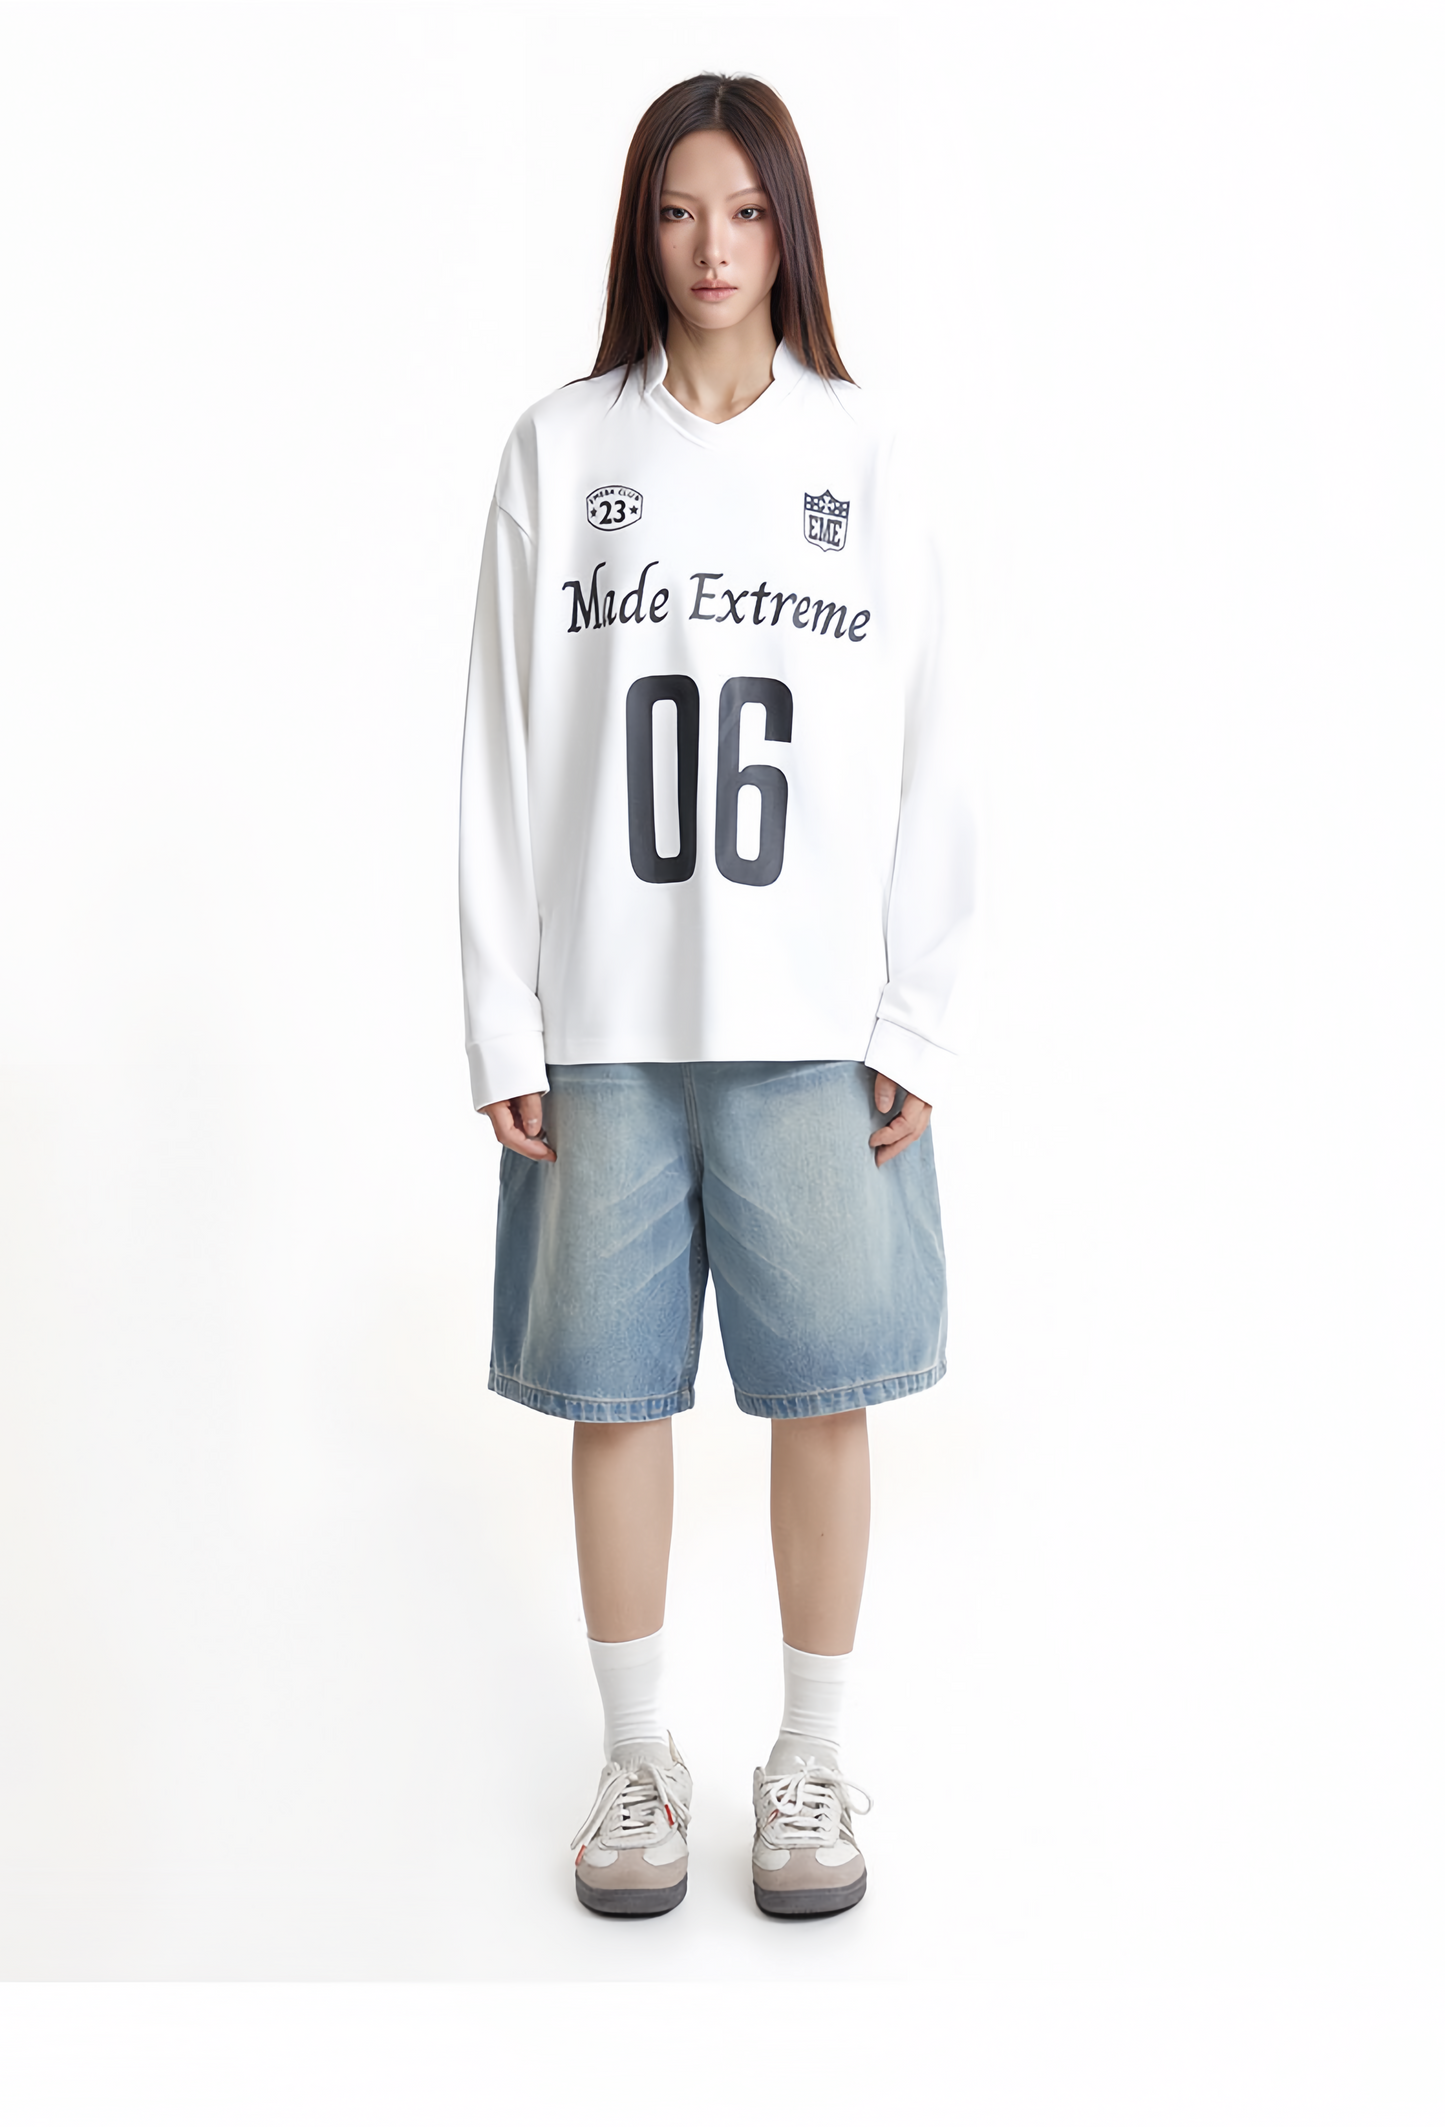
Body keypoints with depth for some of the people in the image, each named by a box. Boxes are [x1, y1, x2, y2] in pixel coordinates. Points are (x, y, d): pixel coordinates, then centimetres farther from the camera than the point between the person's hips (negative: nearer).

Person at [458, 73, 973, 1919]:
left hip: (818, 1021, 0)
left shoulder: (868, 456, 6)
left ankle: (810, 1758, 24)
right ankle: (637, 1753, 26)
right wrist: (503, 1020, -2)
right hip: (605, 1018, 0)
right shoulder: (560, 451, 6)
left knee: (824, 1389, 5)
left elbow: (923, 758, 4)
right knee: (613, 1388, 6)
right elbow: (505, 750, 3)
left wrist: (918, 1020, -1)